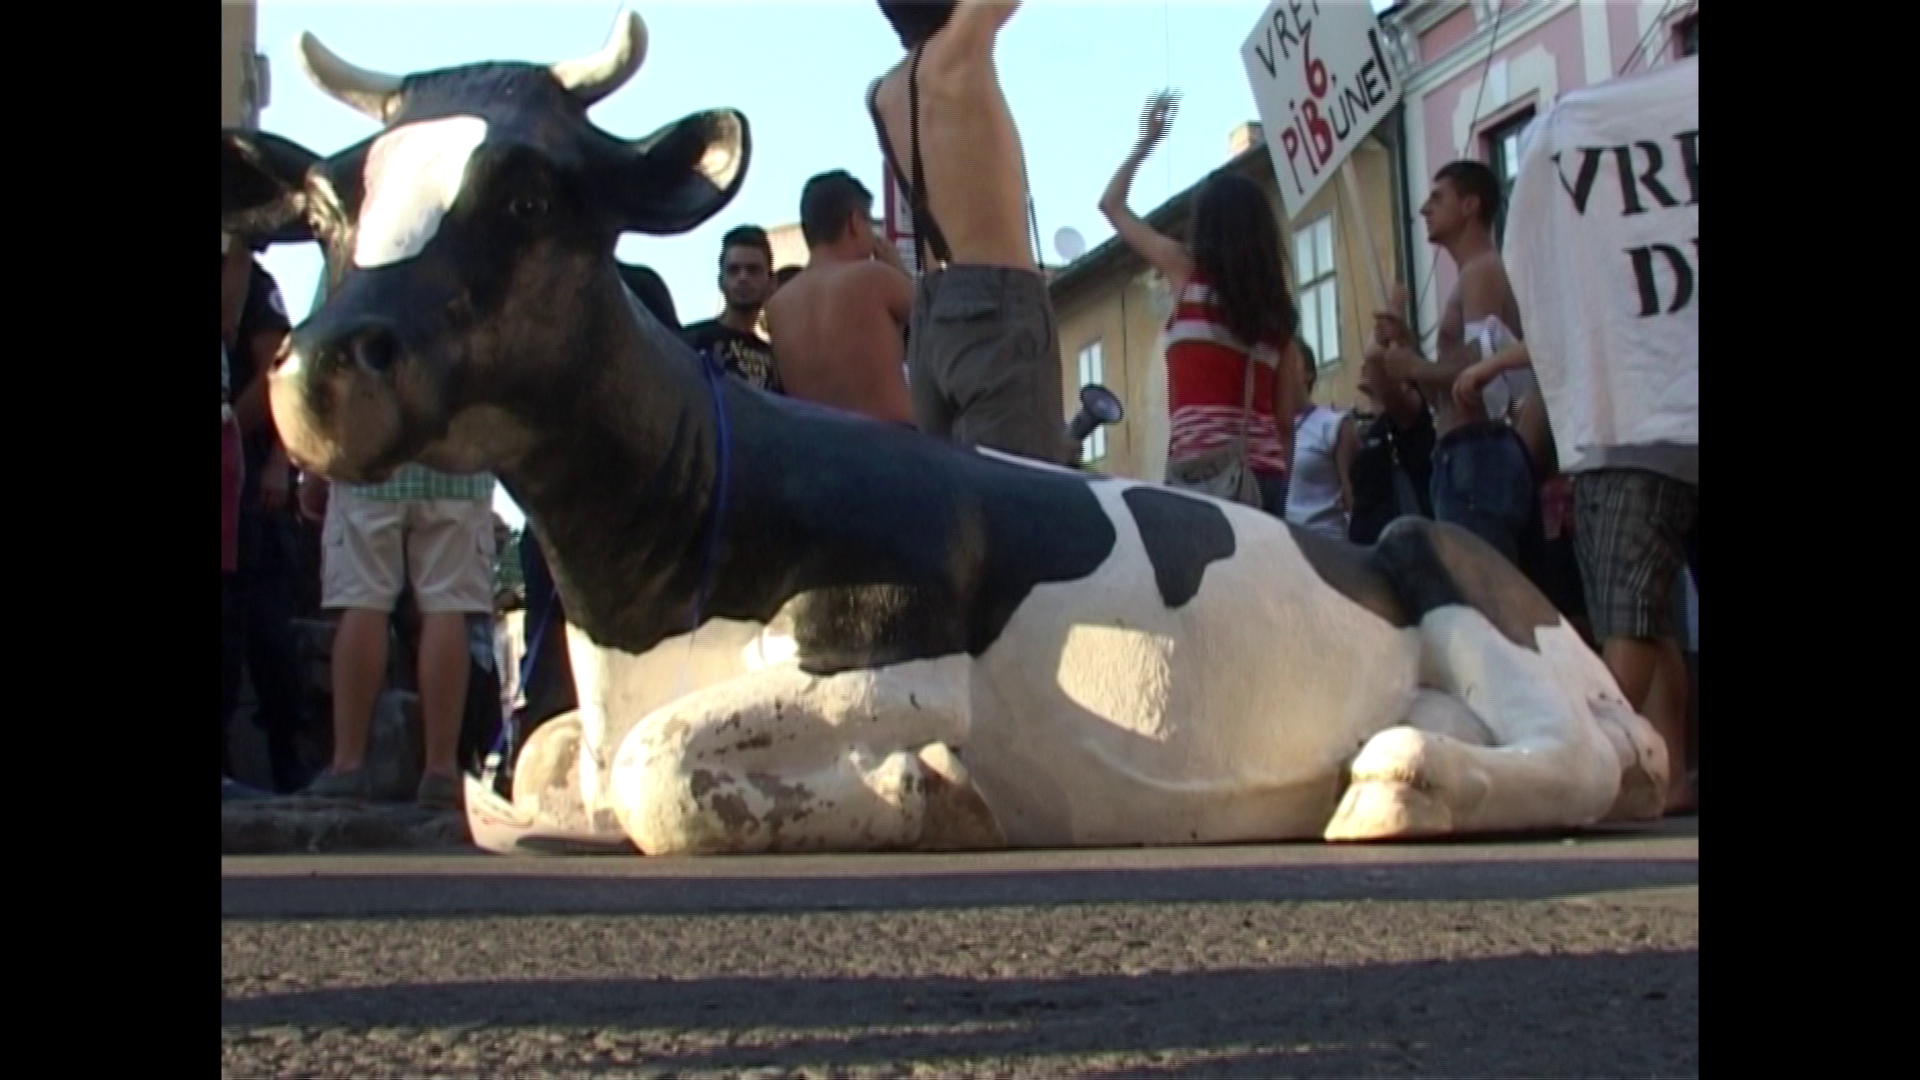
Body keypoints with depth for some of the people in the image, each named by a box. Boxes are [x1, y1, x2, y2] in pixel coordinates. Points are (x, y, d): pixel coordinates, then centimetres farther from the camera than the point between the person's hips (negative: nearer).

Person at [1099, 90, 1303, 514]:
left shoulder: (1187, 271, 5)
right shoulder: (1277, 303, 16)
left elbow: (1111, 205, 20)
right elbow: (1286, 415, 14)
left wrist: (1147, 140, 29)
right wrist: (1279, 478, 20)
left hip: (1203, 467, -5)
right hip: (1266, 470, 5)